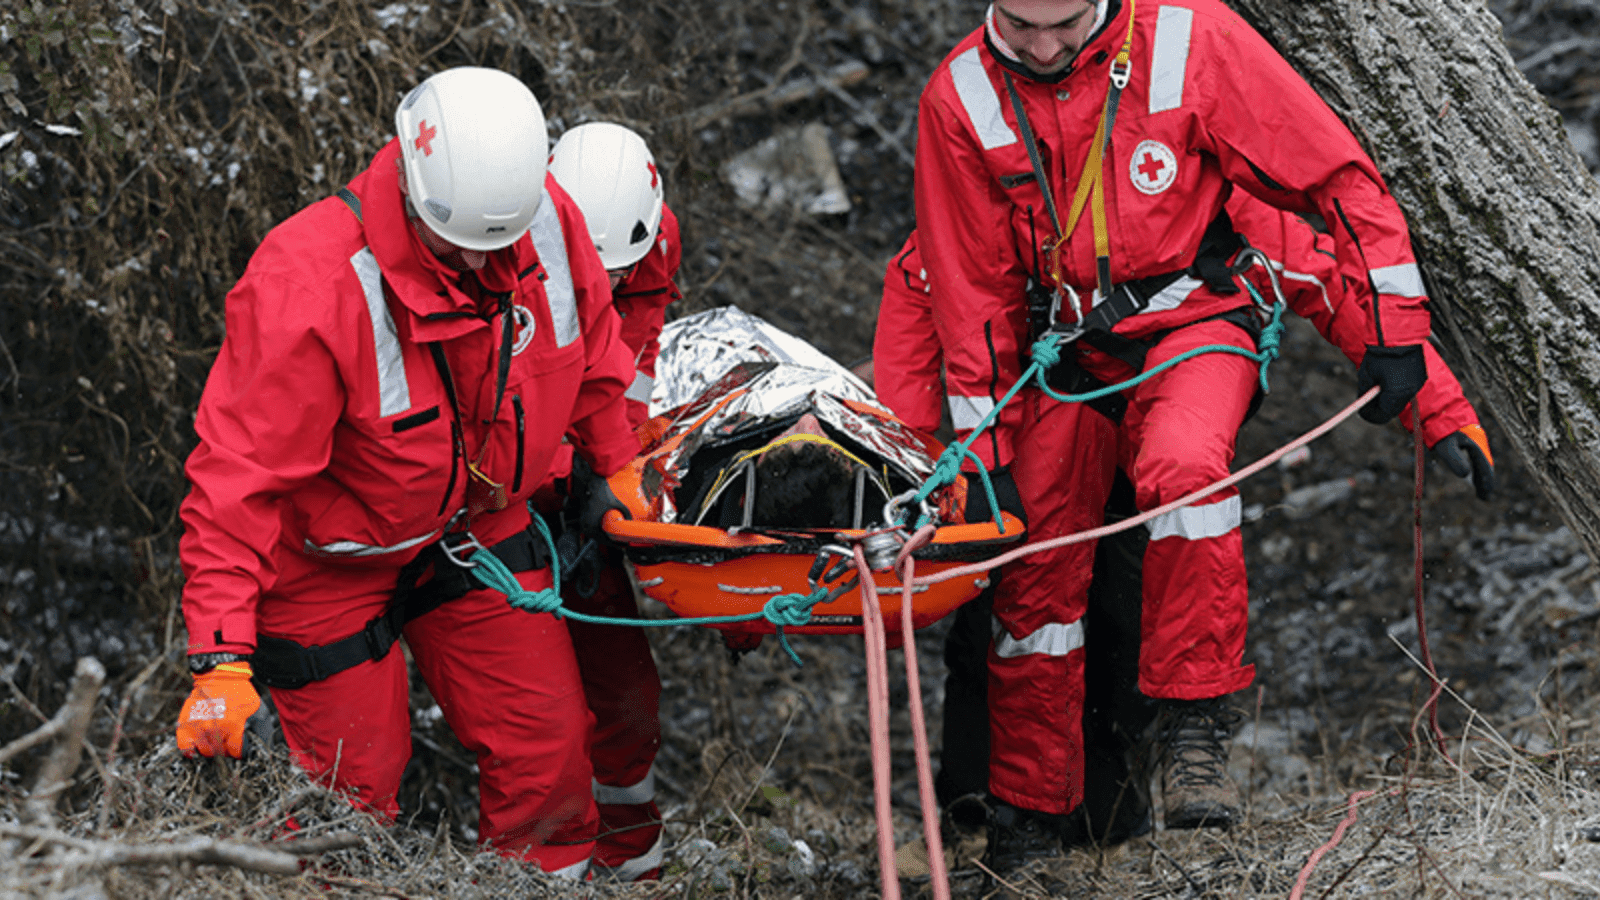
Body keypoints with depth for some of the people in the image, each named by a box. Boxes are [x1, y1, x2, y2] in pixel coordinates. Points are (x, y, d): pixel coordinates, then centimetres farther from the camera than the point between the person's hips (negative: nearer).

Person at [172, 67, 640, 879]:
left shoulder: (548, 220, -18)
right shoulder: (310, 286, -34)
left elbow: (590, 349, 5)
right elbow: (238, 477, -32)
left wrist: (618, 473, 16)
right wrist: (221, 657, -36)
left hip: (475, 526, 5)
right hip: (332, 553, -5)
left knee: (548, 748, 8)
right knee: (357, 781, 2)